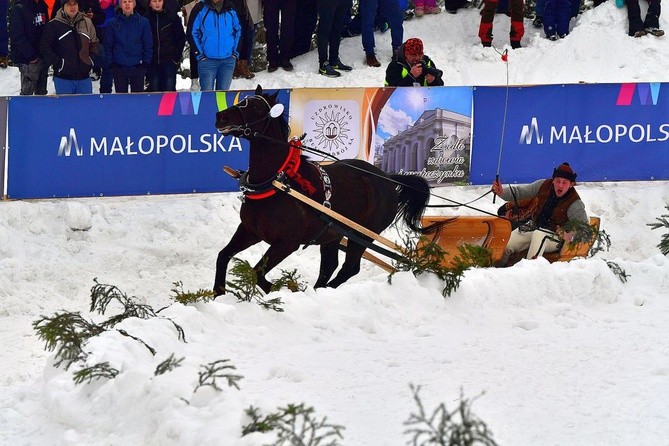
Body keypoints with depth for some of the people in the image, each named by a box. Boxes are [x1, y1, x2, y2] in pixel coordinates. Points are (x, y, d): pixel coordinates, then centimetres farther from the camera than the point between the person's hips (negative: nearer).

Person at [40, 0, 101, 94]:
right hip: (63, 78, -3)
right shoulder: (54, 25, -3)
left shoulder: (87, 23, 7)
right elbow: (44, 46, -2)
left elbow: (95, 44, 18)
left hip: (84, 76, 3)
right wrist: (57, 62, -10)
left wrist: (91, 59, 5)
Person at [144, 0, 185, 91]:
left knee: (170, 90, -7)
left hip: (169, 61, -1)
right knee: (154, 90, 1)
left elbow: (181, 37, 7)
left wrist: (176, 56, 0)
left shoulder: (172, 16, 3)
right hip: (152, 63, 1)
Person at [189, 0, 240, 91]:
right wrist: (199, 54, -7)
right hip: (208, 60, -3)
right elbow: (192, 33, -2)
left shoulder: (230, 10, 6)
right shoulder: (201, 9, -5)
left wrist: (235, 52, 9)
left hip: (228, 60, 3)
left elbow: (238, 30, 18)